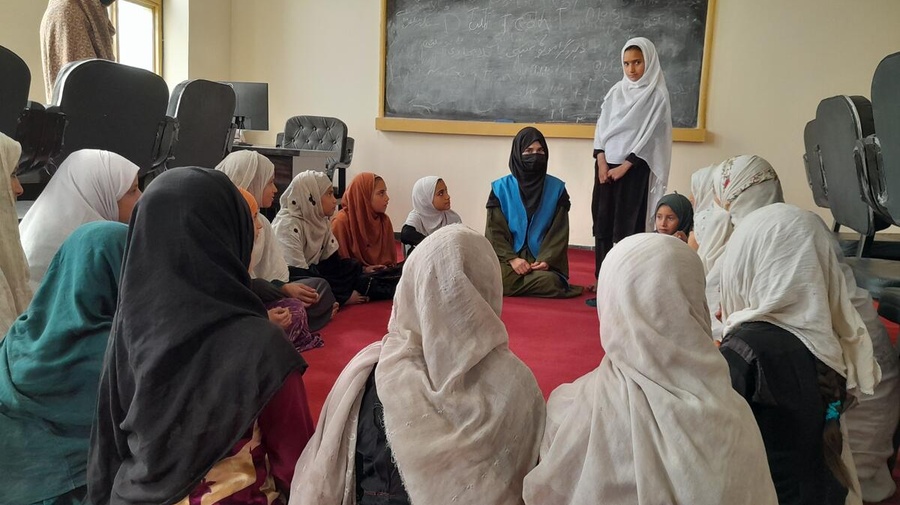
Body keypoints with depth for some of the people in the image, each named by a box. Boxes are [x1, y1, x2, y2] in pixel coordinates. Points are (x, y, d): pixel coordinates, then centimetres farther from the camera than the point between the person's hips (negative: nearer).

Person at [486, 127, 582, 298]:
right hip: (508, 257, 0)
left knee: (549, 281, -31)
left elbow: (559, 232, 1)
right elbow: (495, 231, -1)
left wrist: (546, 259, -15)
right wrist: (511, 258, -16)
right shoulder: (501, 187, 3)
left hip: (543, 259, 1)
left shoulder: (556, 188, 4)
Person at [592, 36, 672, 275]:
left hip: (634, 169, -4)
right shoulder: (616, 90, 10)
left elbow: (649, 136, -8)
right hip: (605, 165, 5)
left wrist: (624, 166, -12)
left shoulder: (658, 95, -3)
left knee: (627, 225, -4)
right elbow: (602, 126, 8)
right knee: (602, 221, 5)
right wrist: (601, 161, -4)